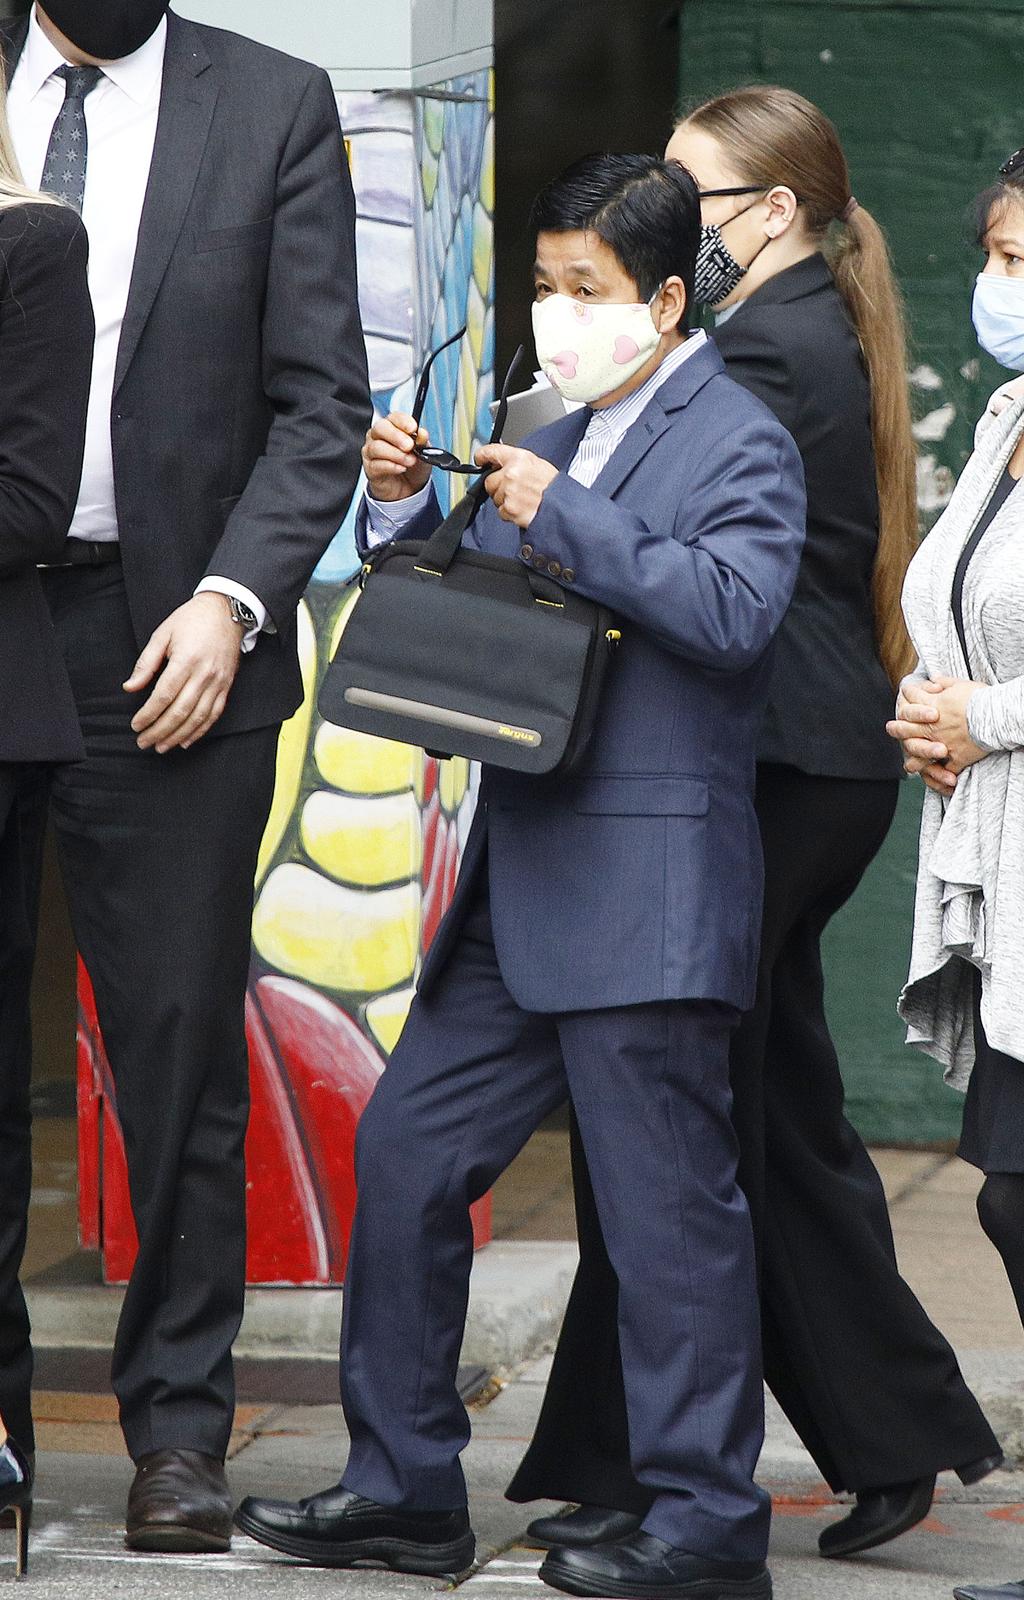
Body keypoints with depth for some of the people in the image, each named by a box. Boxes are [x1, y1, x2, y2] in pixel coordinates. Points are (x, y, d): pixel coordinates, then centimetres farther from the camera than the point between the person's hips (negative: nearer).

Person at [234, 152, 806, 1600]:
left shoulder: (739, 443, -5)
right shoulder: (559, 446, 20)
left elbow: (735, 609, -21)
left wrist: (562, 516, -20)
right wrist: (406, 509, 6)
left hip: (645, 900, -9)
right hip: (518, 893, 9)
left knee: (667, 1204, -5)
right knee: (404, 1154, 10)